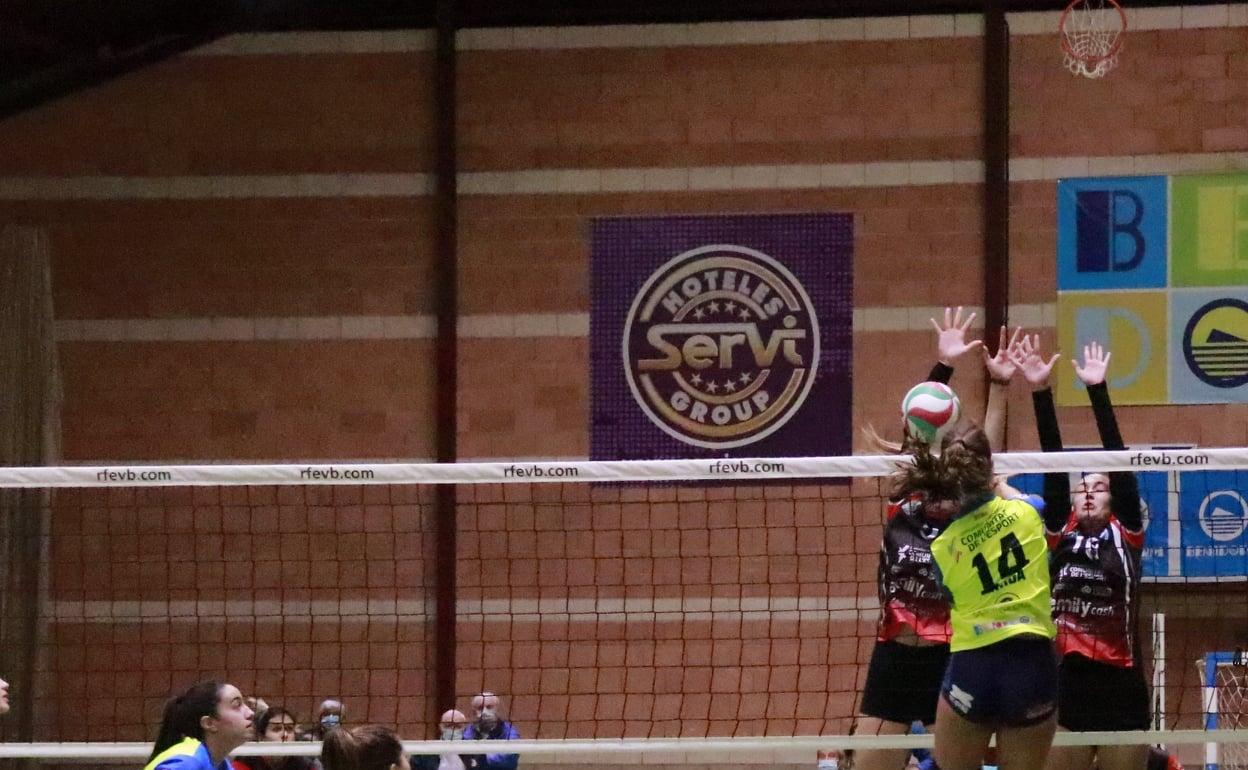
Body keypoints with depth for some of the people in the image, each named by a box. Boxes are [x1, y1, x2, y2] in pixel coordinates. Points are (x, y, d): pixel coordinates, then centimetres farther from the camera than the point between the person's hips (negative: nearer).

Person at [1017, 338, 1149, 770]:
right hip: (1066, 681, 3)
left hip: (1121, 685, -3)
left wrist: (1098, 390, -9)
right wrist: (1040, 392, -4)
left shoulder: (1126, 535, 4)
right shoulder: (1061, 535, 10)